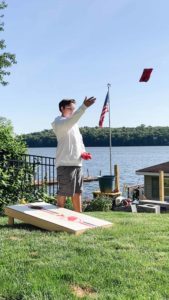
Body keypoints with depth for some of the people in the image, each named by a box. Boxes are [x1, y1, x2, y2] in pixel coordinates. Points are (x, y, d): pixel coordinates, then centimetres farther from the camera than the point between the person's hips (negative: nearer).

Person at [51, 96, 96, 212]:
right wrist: (84, 107, -39)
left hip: (77, 163, 9)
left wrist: (83, 152, 8)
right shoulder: (59, 122, -7)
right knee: (63, 193, -3)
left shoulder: (74, 124, 21)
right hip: (65, 164, -9)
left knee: (77, 192, 14)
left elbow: (79, 140, 28)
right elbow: (71, 120, -30)